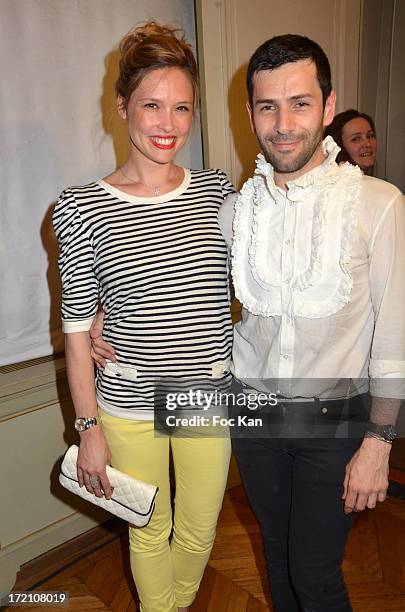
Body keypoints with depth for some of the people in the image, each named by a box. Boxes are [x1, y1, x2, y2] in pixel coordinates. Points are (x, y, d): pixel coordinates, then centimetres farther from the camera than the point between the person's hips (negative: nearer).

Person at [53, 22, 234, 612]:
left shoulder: (216, 190, -2)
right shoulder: (82, 208, -11)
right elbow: (77, 330, -7)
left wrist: (247, 379, 4)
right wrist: (88, 428, -5)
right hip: (129, 407, -2)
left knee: (199, 531, 22)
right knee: (150, 531, 21)